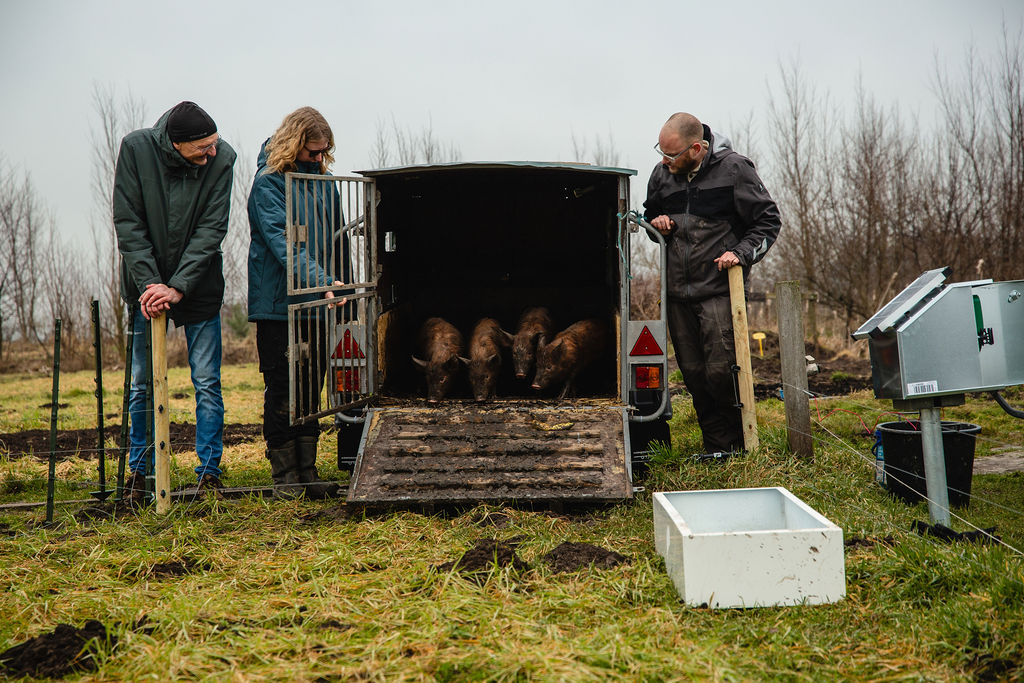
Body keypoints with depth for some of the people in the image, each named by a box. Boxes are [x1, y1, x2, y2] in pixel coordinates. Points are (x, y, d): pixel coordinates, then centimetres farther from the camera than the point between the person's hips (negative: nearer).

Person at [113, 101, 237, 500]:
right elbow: (127, 223, -10)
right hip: (148, 287, 0)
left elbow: (211, 229, -13)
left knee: (207, 384, 0)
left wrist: (178, 287, -20)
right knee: (143, 384, 7)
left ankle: (209, 472, 11)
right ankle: (139, 469, 23)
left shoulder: (221, 158, -12)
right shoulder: (135, 148, -11)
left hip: (199, 288, 0)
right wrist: (148, 283, -18)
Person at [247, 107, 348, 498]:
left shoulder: (324, 182, 11)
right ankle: (285, 474, 12)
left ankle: (307, 471, 18)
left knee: (311, 391, 10)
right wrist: (323, 281, -31)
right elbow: (284, 244, -21)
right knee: (281, 392, 2)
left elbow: (336, 239, 19)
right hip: (277, 304, -6)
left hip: (316, 304, 6)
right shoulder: (267, 183, -9)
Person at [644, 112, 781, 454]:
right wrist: (657, 222, 4)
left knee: (720, 371, -11)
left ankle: (741, 444, 11)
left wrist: (742, 253, -14)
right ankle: (717, 449, 18)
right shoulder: (661, 173, 8)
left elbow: (768, 220, -1)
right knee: (694, 375, 6)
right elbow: (650, 213, 27)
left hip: (720, 288, -5)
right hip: (678, 292, 5)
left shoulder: (733, 169, -6)